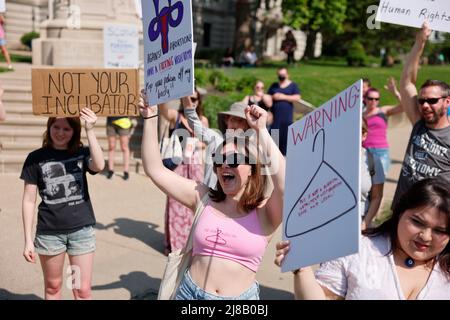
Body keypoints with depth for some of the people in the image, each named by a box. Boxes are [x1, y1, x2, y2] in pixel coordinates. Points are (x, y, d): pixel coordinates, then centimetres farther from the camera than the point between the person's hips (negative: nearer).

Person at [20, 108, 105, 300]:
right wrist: (28, 239, -2)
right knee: (53, 286, 16)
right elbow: (29, 200, -1)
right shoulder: (36, 158, -3)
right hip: (49, 232, 0)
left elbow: (99, 166, -24)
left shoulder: (82, 153, -1)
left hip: (81, 230, 0)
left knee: (83, 290, 6)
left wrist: (90, 131, -29)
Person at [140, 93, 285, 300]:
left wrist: (261, 131, -28)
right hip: (190, 292, 3)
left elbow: (286, 186, -32)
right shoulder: (203, 198, -2)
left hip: (240, 296, -2)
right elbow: (155, 169, -3)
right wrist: (151, 118, -10)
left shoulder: (264, 213, -10)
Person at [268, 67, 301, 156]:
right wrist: (273, 97, -5)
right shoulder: (274, 85, 17)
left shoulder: (293, 85, 8)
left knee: (286, 134, -4)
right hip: (275, 115, 2)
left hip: (287, 116, -2)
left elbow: (297, 97, -4)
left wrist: (283, 97, -11)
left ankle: (284, 153, 4)